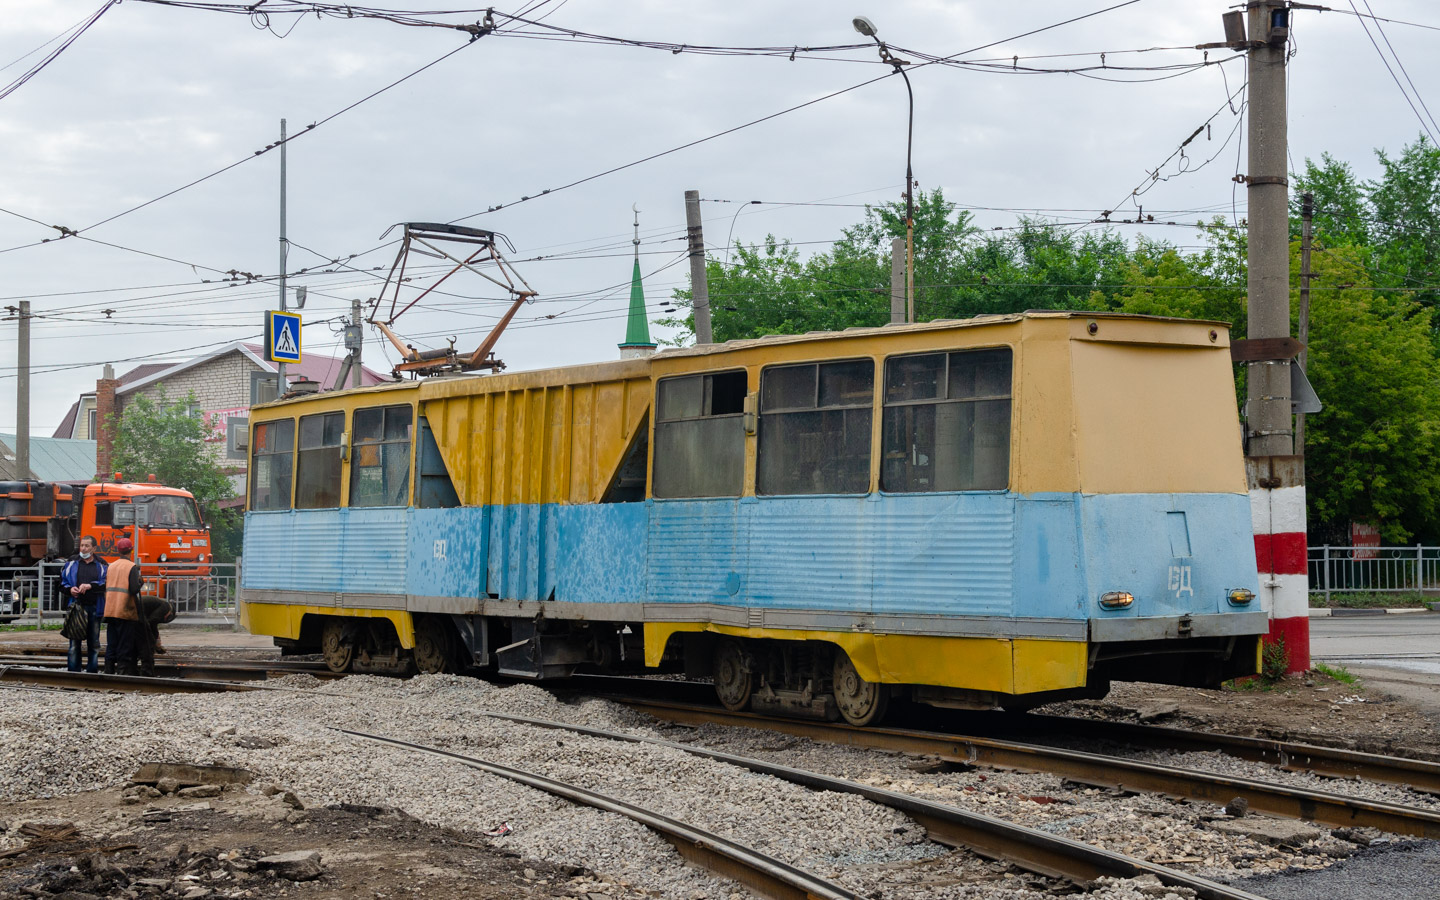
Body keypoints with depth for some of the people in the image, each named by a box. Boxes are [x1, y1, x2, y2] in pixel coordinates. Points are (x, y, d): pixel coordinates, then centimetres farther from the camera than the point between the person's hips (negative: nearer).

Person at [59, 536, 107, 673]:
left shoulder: (101, 565, 7)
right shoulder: (71, 563, 10)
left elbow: (105, 583, -5)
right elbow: (62, 583, 11)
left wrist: (90, 586, -18)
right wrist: (70, 589, -9)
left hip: (94, 608, 0)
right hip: (76, 607, 0)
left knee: (94, 643, 5)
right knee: (74, 643, -2)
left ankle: (92, 671, 12)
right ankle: (73, 672, 1)